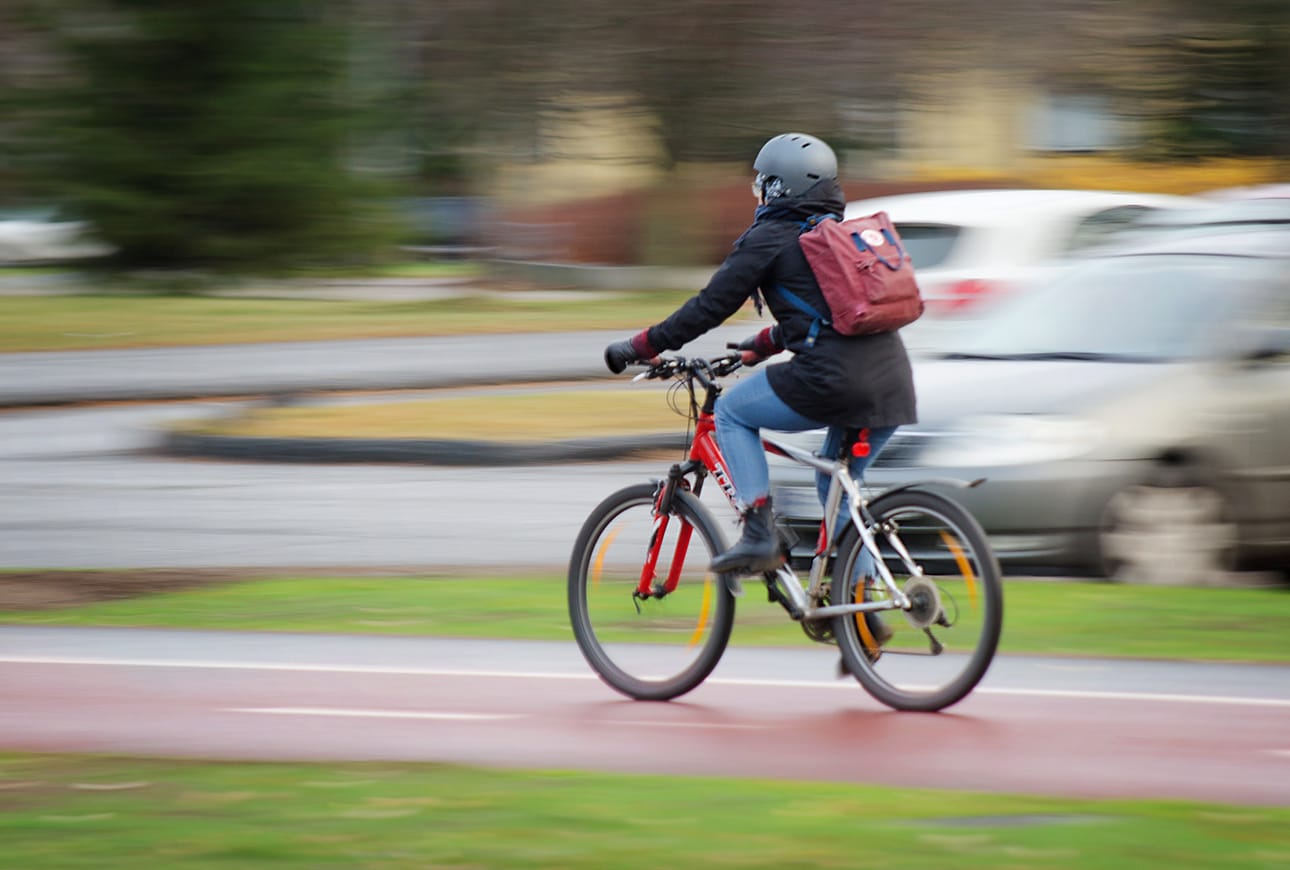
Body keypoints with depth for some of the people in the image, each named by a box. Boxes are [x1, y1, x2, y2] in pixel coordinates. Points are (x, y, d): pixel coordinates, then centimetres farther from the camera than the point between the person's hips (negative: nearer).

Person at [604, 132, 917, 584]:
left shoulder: (769, 239, 2)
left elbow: (710, 306, 2)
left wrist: (639, 347, 11)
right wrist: (761, 345, 49)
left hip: (832, 379, -7)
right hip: (892, 383, 8)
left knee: (732, 412, 14)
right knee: (837, 486, 25)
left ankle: (759, 533, 2)